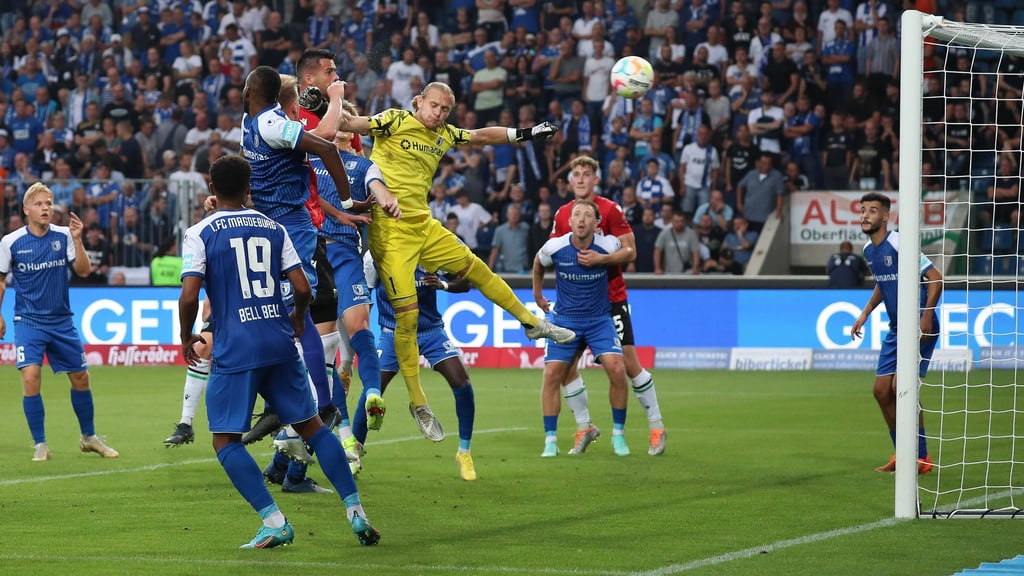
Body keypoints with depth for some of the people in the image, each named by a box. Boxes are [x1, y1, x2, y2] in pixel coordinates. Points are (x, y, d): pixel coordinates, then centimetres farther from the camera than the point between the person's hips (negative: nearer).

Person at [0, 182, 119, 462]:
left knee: (80, 377, 9)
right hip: (28, 321, -3)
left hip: (61, 321, 3)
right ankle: (40, 444, -7)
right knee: (31, 376, -19)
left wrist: (77, 240, -21)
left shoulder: (63, 236, -3)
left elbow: (83, 270, -9)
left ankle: (89, 437, 29)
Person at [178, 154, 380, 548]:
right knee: (311, 425, 13)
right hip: (280, 343, 4)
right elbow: (302, 288, 5)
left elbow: (189, 296, -11)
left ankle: (274, 522, -11)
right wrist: (298, 319, 26)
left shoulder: (200, 233, -2)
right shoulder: (274, 229, 10)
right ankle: (356, 512, 7)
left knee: (225, 439, 3)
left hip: (235, 350, -4)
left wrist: (186, 338, 7)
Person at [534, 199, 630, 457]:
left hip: (600, 319, -1)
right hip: (565, 319, 1)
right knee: (552, 374, -10)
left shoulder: (608, 246, -14)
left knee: (617, 369, -18)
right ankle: (550, 440, 2)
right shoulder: (554, 247, -12)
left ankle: (618, 434, 0)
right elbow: (538, 265, 12)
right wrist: (538, 295, 21)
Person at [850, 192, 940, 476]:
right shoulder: (869, 250, 8)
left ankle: (921, 458, -6)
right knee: (881, 390, 5)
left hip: (919, 327, -9)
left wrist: (926, 317, -24)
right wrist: (865, 313, 18)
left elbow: (935, 278, -17)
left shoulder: (899, 244, -17)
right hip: (896, 329, 9)